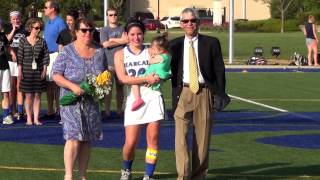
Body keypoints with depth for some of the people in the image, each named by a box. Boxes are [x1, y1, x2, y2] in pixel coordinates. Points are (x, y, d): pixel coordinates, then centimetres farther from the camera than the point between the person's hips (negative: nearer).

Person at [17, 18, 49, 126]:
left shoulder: (42, 42, 4)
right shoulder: (23, 41, 1)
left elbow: (46, 57, 4)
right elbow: (20, 57, 0)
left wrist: (44, 70, -3)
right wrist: (20, 72, -4)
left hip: (39, 72, 1)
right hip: (27, 71, -1)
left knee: (37, 95, 3)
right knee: (28, 95, 1)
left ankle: (36, 118, 7)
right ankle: (29, 118, 6)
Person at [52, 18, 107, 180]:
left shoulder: (99, 52, 10)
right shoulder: (67, 52, -4)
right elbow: (56, 75, -6)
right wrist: (72, 86, -19)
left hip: (91, 101, 5)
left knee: (87, 139, 7)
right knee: (74, 137, -15)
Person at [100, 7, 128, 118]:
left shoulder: (123, 29, 10)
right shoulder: (104, 30, 6)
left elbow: (128, 39, -5)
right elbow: (105, 44, -8)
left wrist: (113, 40, -11)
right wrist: (121, 41, -3)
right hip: (109, 63, -2)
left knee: (120, 87, 9)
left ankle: (119, 110, 16)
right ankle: (107, 111, -2)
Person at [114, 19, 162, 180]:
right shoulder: (120, 54, 7)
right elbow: (123, 78, -6)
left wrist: (157, 77, -11)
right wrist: (146, 79, -14)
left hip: (153, 96, 1)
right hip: (134, 99, -1)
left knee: (153, 139, -3)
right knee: (130, 143, -4)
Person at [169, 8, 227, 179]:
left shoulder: (211, 43, 4)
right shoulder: (175, 45, 8)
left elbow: (219, 70, 3)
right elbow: (171, 70, 10)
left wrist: (220, 94, -3)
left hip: (204, 93, 0)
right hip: (183, 93, 0)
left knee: (202, 136, 5)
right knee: (181, 135, -9)